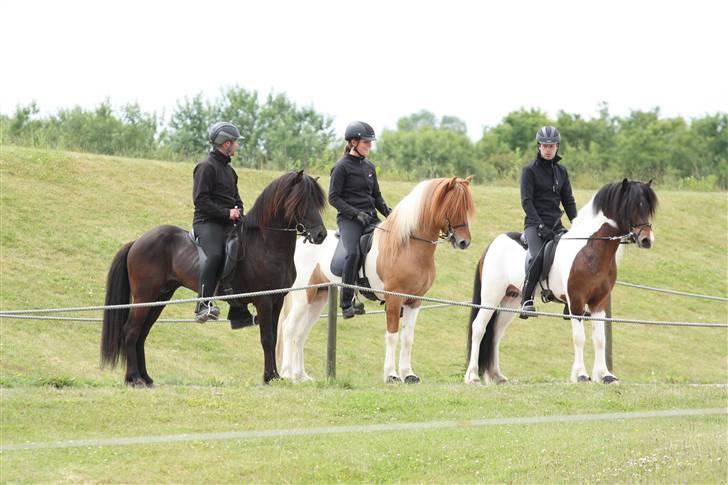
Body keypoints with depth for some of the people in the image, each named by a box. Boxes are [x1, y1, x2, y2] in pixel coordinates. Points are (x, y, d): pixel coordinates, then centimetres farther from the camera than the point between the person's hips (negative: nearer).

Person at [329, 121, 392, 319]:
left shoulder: (369, 167, 16)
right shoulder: (342, 167, -3)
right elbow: (334, 197, -6)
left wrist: (388, 213, 4)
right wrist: (355, 213, -17)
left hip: (370, 217, 7)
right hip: (348, 218, -7)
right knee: (353, 253, -29)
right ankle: (347, 303, -25)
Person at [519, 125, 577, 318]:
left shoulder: (561, 171, 14)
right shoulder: (530, 170, -3)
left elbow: (568, 200, 16)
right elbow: (526, 201, -10)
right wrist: (540, 226, -19)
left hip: (556, 225, 6)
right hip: (535, 224, -6)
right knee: (538, 256, -31)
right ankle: (526, 300, -25)